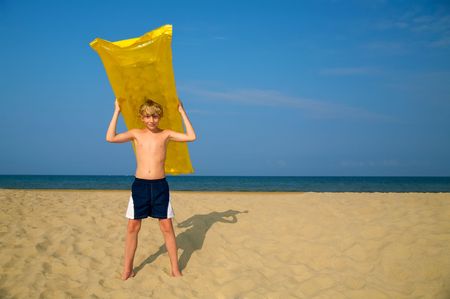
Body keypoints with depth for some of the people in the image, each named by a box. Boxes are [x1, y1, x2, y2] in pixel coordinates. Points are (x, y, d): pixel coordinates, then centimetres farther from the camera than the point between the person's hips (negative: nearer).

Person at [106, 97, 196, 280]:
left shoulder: (166, 134, 3)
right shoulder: (136, 134, 4)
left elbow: (191, 137, -7)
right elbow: (110, 138, -9)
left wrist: (182, 112, -5)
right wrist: (117, 111, -7)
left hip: (160, 185, 0)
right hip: (139, 184, 1)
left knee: (167, 227, 3)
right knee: (133, 227, 5)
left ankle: (175, 269, 13)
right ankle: (127, 269, 18)